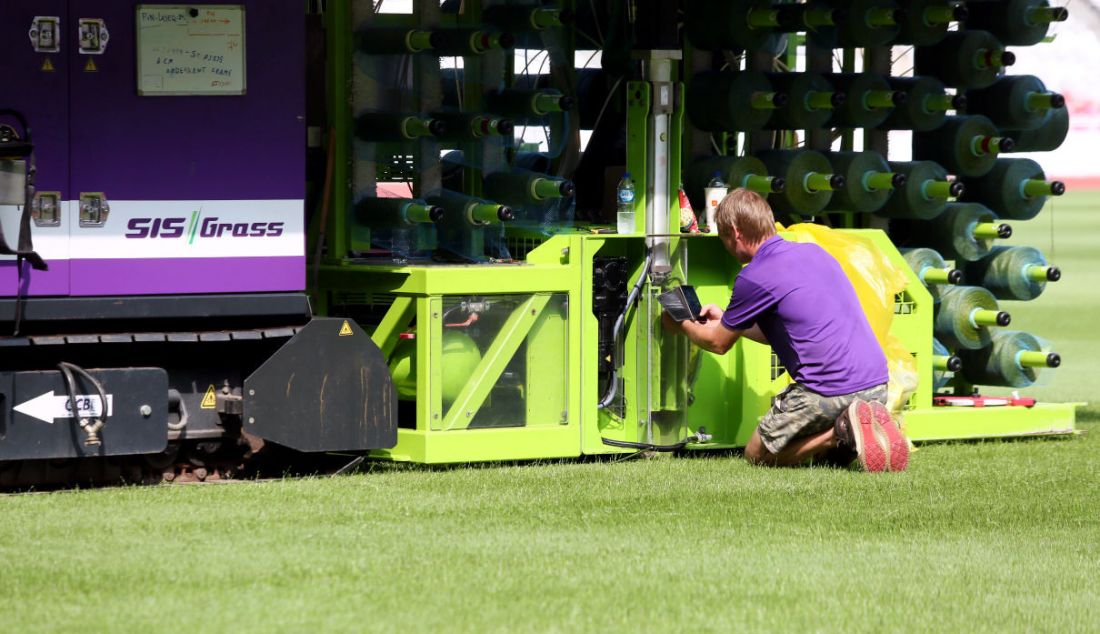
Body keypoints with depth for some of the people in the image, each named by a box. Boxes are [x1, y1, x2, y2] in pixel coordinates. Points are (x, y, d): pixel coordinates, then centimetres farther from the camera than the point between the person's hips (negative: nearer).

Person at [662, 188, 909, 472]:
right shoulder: (813, 252, 17)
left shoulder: (754, 278, -7)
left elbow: (718, 343, 11)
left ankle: (841, 434, -10)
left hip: (828, 391, -8)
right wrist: (724, 320, 39)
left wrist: (682, 326, 31)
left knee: (757, 454, 14)